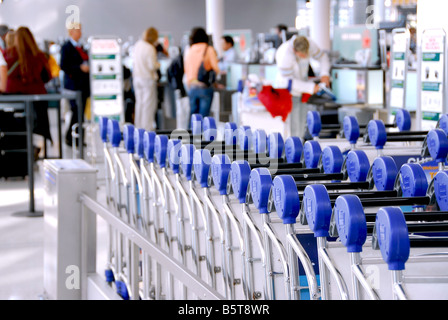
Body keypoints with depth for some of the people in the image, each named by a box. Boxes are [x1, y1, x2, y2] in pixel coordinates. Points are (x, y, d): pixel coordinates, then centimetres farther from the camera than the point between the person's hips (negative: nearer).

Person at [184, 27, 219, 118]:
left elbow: (185, 70, 11)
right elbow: (216, 68, -11)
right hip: (205, 87, -4)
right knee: (204, 116, -2)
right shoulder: (209, 50, -6)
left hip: (191, 87, 4)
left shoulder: (188, 51, 5)